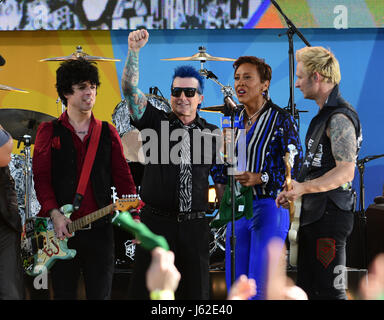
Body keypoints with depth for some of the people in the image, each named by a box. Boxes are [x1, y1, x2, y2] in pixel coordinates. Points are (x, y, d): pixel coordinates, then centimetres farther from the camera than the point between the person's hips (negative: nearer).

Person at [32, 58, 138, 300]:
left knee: (100, 294, 3)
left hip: (100, 230, 1)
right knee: (64, 294, 4)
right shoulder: (49, 132, 5)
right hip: (63, 230, -1)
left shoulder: (107, 133, 10)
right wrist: (55, 214, -17)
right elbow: (41, 177, -3)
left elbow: (123, 176, 5)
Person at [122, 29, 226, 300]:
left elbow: (221, 179, 13)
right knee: (146, 289, -1)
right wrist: (134, 51, -20)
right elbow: (130, 89, -8)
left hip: (195, 225, 2)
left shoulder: (212, 134, 9)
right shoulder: (156, 121, 4)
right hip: (156, 222, -2)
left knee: (196, 288, 5)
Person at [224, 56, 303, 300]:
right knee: (235, 285, 8)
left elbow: (295, 166, -12)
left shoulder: (281, 119, -8)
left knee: (260, 288, -9)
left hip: (269, 205, -7)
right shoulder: (237, 120, 12)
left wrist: (261, 178, -21)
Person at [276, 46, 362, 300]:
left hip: (330, 216, -11)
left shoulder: (340, 118, -14)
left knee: (329, 291, -10)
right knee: (308, 289, 13)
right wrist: (295, 192, 16)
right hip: (314, 216, 11)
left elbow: (346, 172, -24)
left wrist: (303, 188, -28)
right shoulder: (324, 115, 19)